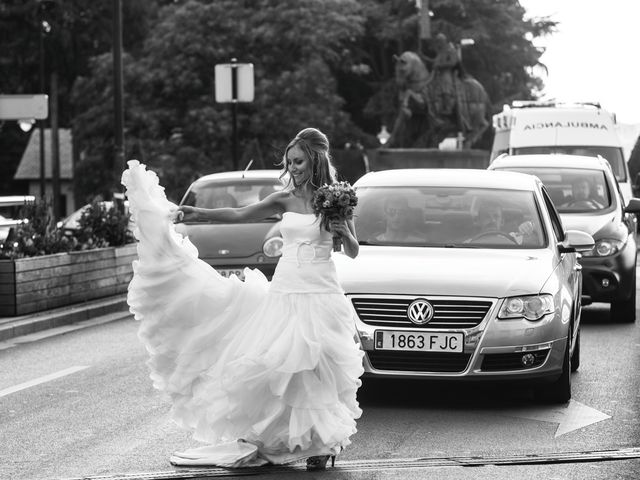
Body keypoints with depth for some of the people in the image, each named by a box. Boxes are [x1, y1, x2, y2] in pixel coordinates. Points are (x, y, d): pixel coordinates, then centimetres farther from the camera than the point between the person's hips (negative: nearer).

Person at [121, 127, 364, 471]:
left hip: (321, 294, -3)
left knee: (315, 369, -7)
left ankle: (323, 442, 6)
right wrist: (198, 213, -10)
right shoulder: (284, 199, 7)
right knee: (272, 364, -3)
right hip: (284, 290, 3)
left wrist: (344, 232, -14)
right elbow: (239, 215, 1)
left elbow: (353, 253, 7)